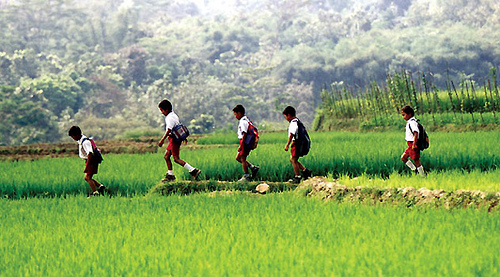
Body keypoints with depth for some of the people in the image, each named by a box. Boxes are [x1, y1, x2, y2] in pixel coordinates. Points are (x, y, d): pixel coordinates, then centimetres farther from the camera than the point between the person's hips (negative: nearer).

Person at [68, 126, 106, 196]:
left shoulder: (85, 142, -23)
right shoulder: (80, 141, 9)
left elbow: (90, 154, -30)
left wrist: (87, 166, -29)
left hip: (92, 161, -10)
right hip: (89, 161, 10)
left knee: (88, 178, -12)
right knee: (87, 178, 11)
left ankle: (96, 193, -14)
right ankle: (100, 186, 8)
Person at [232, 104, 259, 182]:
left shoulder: (243, 122, -16)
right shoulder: (246, 120, 15)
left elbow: (244, 134, -21)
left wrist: (240, 145, -21)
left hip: (245, 142, -10)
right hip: (246, 143, 10)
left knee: (242, 158, -4)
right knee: (238, 157, 14)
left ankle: (246, 176, 0)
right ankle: (253, 167, 12)